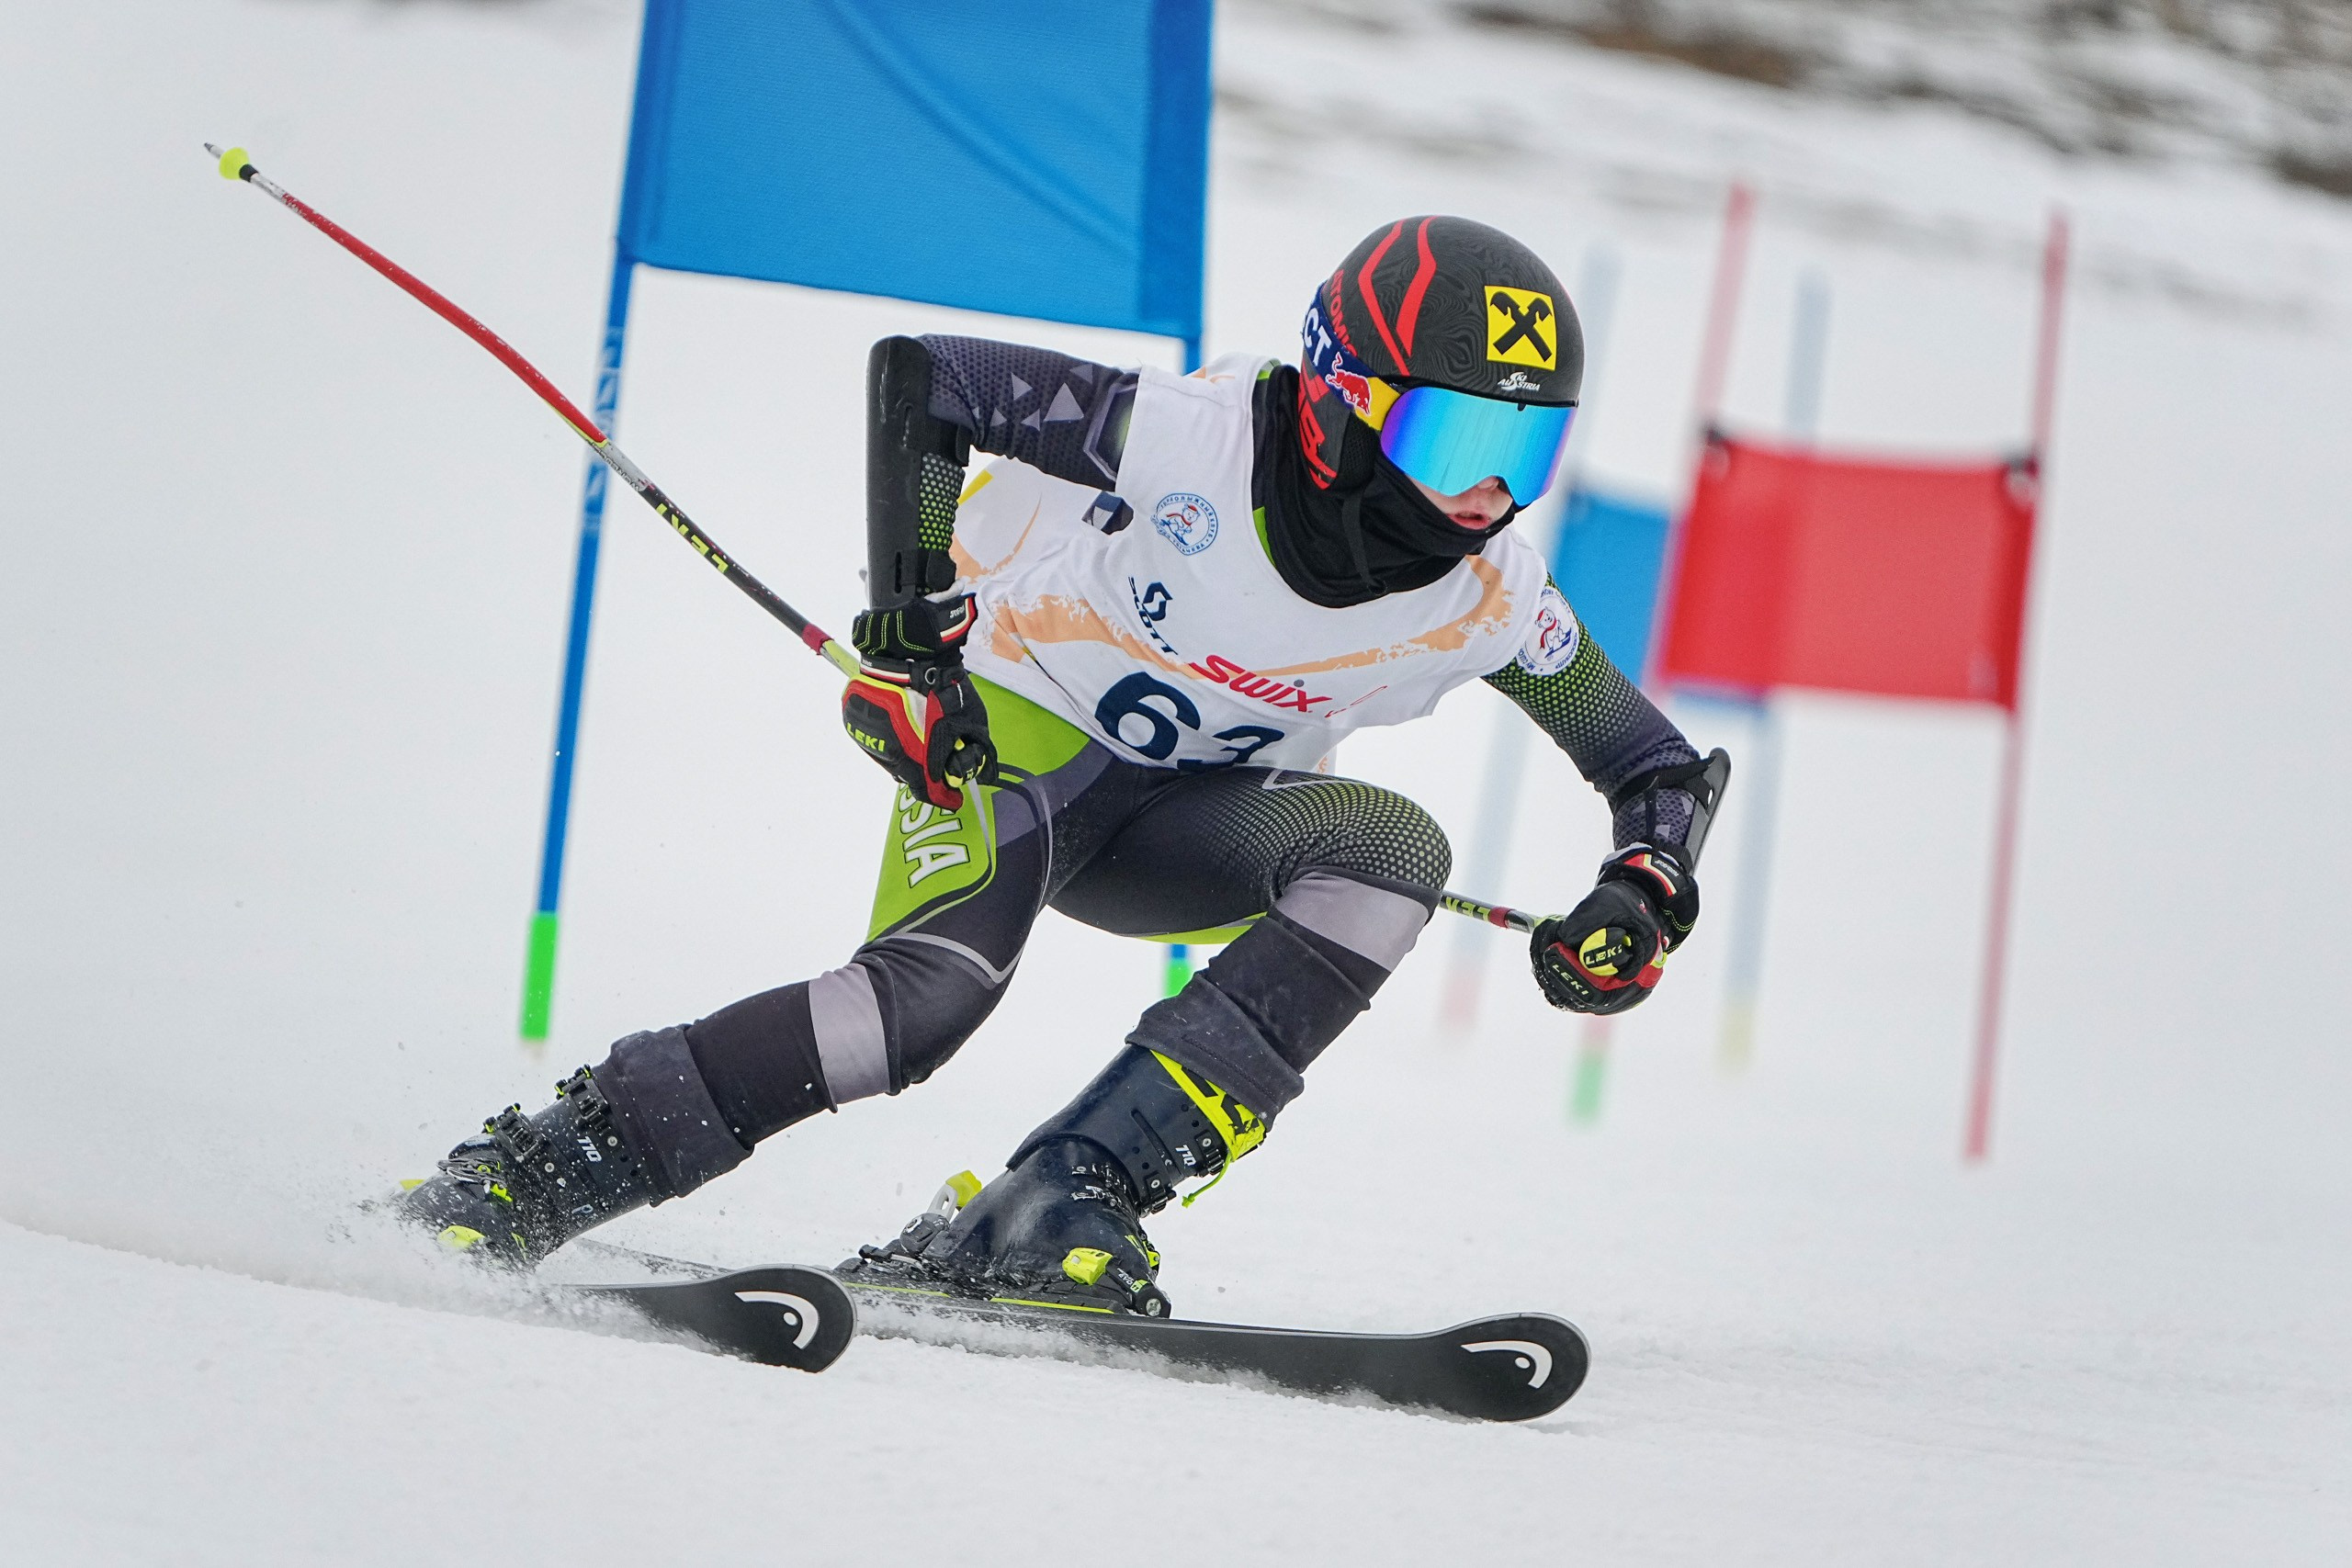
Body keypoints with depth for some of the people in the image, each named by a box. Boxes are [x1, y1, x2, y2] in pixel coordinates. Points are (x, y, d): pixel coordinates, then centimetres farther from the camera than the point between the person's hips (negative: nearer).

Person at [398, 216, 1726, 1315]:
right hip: (1014, 726, -5)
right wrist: (910, 624, -26)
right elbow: (918, 376, -21)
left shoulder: (1488, 599, -14)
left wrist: (1643, 898, -22)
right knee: (933, 991, -33)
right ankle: (521, 1181, -24)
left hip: (1184, 820, 5)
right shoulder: (1201, 437, -27)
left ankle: (1063, 1204, -31)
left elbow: (1664, 766, -1)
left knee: (1396, 853, -26)